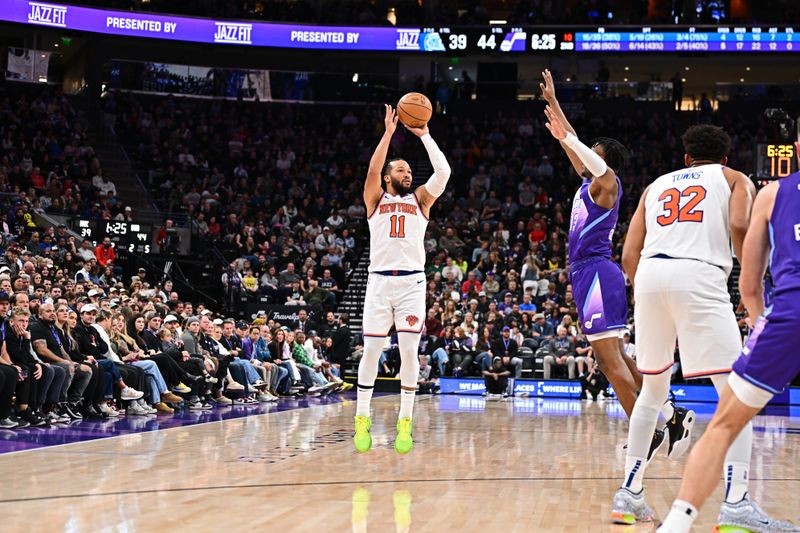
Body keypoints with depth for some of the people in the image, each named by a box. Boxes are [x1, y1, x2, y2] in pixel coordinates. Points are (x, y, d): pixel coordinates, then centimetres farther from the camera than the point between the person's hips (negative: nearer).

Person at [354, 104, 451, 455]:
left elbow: (443, 172, 0)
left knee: (409, 350, -4)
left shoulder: (420, 199, 15)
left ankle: (405, 422, 1)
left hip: (412, 281, 1)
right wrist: (389, 132, -6)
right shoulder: (375, 199, 12)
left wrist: (424, 135, 0)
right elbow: (373, 169, -7)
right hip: (380, 280, -1)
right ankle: (362, 419, 9)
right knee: (371, 350, -1)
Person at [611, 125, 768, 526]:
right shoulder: (735, 179, 20)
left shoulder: (657, 185, 29)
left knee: (653, 390, 22)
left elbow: (629, 255, 20)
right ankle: (735, 504, -13)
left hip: (648, 274, 5)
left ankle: (629, 495, 23)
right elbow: (739, 226, -4)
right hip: (699, 276, -4)